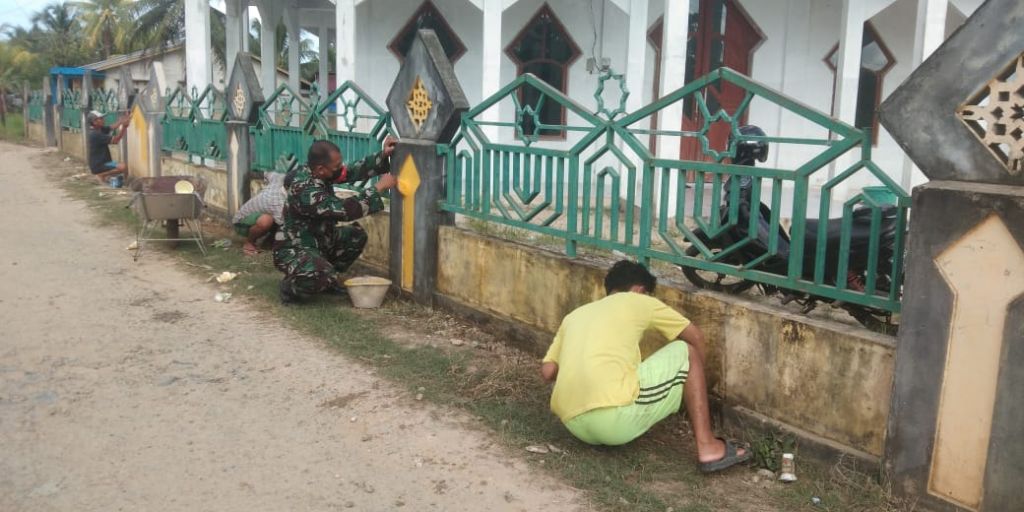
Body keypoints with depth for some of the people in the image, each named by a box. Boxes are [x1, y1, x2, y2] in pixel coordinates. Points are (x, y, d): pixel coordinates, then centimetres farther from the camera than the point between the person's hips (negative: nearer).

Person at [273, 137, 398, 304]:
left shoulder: (319, 173, -7)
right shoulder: (304, 190, -32)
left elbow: (353, 171, 0)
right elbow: (344, 210, -35)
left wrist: (383, 156, -13)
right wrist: (379, 187, -29)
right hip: (294, 250, -10)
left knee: (356, 235, 7)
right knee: (317, 276, -36)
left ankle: (326, 279, 16)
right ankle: (289, 287, -2)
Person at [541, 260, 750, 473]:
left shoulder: (574, 315, 25)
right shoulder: (639, 302, 14)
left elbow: (548, 372, 19)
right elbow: (696, 337, 21)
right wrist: (697, 374, 38)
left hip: (574, 425, 7)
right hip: (616, 418, -6)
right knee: (686, 351, 15)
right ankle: (707, 446, 9)